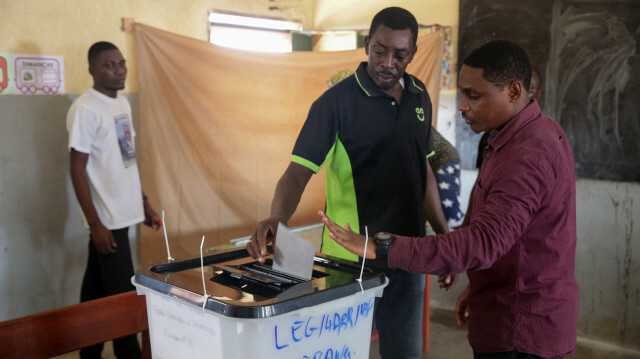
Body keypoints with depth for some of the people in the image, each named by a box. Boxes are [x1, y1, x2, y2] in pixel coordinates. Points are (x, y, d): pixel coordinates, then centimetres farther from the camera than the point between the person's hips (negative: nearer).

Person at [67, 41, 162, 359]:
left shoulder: (122, 103, 11)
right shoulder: (85, 109, -13)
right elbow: (78, 170, -14)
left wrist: (144, 203, 18)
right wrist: (95, 224, -17)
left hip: (123, 213, 8)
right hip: (106, 219, -8)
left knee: (96, 290, 17)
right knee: (122, 296, -3)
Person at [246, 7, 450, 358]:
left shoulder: (419, 96, 6)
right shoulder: (336, 102, -13)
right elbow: (298, 172, -17)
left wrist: (444, 235, 14)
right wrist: (276, 218, -36)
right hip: (352, 259, -5)